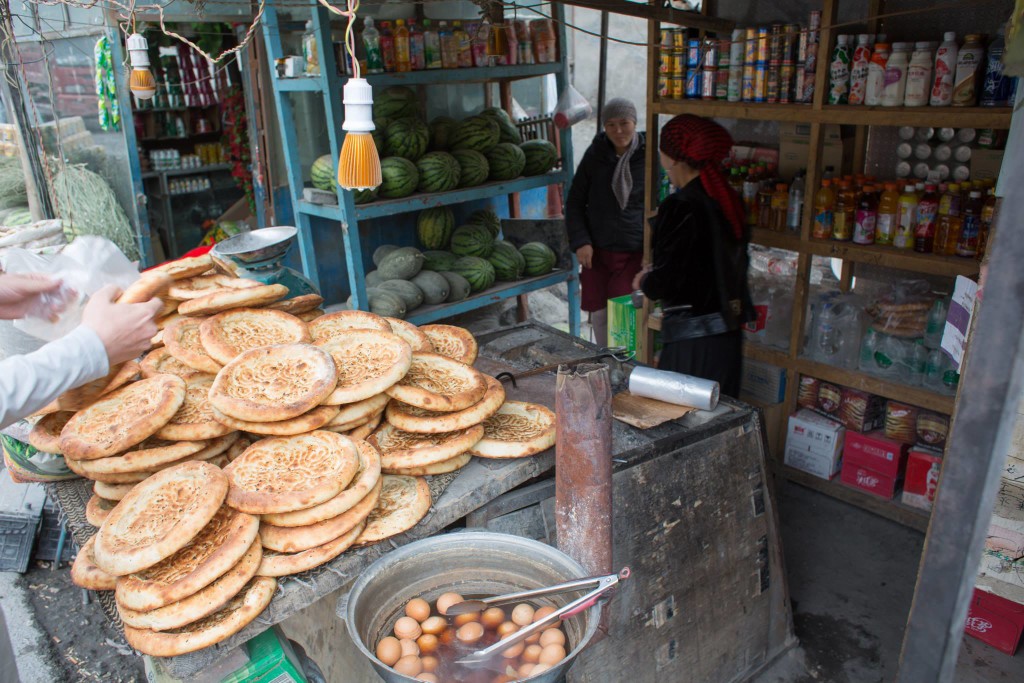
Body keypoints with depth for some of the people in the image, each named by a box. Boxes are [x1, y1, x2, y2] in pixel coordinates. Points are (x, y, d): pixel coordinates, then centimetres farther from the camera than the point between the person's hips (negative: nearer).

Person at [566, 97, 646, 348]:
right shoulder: (595, 156, 2)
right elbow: (575, 203, 7)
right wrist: (580, 241, -5)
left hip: (634, 252, -2)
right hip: (597, 252, 2)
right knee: (599, 315, 8)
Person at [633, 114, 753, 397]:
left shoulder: (680, 206, -17)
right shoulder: (729, 200, 7)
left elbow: (665, 282, -18)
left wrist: (644, 281, 5)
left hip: (692, 342, -8)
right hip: (728, 335, 8)